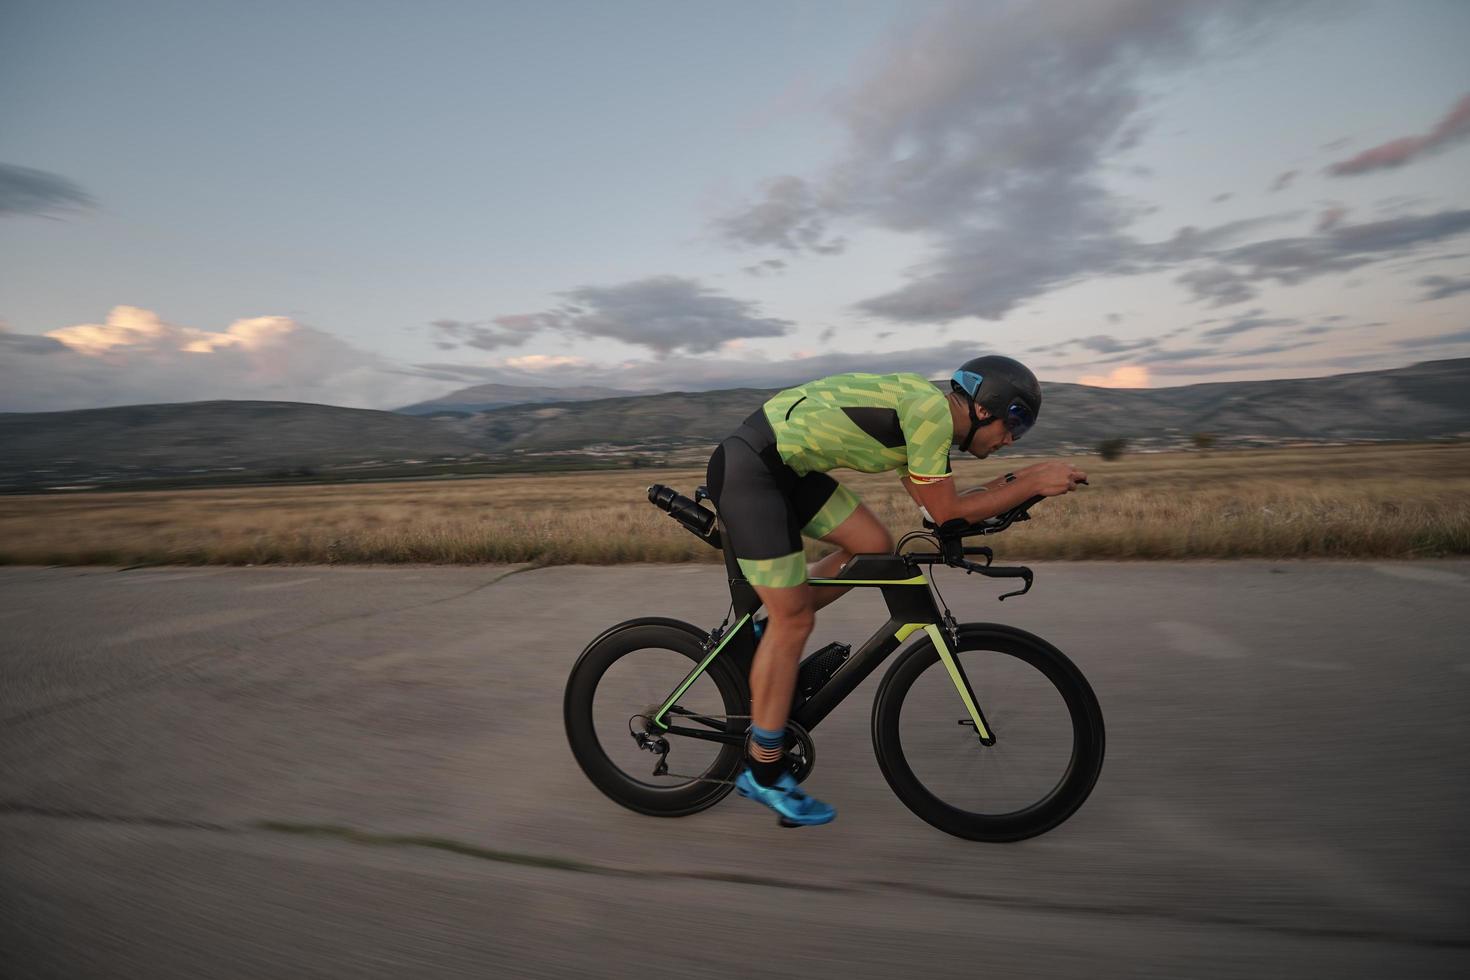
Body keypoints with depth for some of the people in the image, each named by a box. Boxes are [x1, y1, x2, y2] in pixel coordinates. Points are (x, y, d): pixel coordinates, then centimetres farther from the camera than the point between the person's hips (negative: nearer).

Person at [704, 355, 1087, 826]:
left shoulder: (923, 408, 16)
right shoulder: (933, 409, -14)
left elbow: (933, 502, 17)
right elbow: (945, 512, -10)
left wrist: (1016, 482, 15)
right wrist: (1034, 483, -3)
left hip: (782, 465, 10)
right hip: (746, 469, -10)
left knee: (872, 545, 9)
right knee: (794, 619, -4)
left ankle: (761, 636, 19)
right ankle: (762, 773, 11)